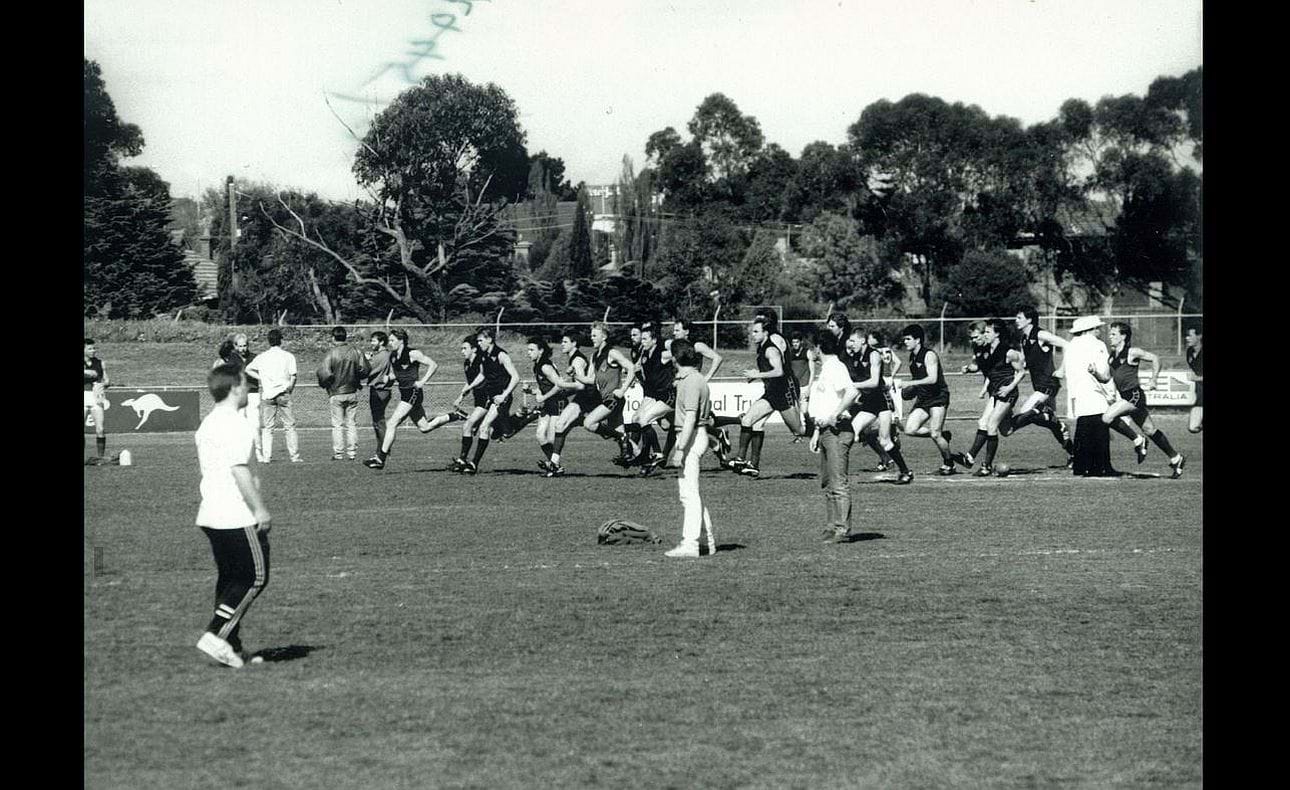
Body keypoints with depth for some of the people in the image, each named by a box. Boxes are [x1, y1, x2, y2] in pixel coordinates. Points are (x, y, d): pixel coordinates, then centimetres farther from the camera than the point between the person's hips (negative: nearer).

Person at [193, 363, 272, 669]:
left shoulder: (207, 424, 15)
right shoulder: (235, 424, -14)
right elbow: (239, 470, -20)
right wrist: (259, 508, -17)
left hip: (210, 514, 9)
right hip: (237, 516, -9)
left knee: (229, 578, 12)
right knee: (255, 577, -3)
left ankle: (231, 647, 11)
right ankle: (216, 635, -11)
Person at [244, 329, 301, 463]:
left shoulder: (262, 357, 6)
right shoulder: (288, 356, -1)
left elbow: (248, 369, 12)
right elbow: (293, 376, -7)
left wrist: (261, 378, 11)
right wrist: (290, 389, 7)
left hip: (267, 394, 2)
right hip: (283, 394, -2)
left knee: (267, 427, 7)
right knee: (290, 426, 4)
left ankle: (266, 456, 1)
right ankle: (295, 456, 2)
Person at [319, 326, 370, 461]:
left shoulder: (331, 354, -13)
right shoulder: (356, 352, -1)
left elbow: (324, 374, -18)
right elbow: (364, 370, 1)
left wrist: (324, 384, 2)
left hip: (336, 393, -3)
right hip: (352, 393, 3)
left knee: (337, 425, 3)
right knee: (352, 424, 10)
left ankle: (338, 454, 3)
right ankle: (352, 453, 9)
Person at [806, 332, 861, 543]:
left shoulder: (836, 368, -12)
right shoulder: (825, 370, 18)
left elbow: (853, 392, -27)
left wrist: (835, 415, -24)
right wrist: (817, 432, 24)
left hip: (837, 431, -10)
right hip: (825, 431, 10)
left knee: (838, 482, -10)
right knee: (827, 483, 13)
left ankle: (842, 529, -10)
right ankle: (831, 527, 19)